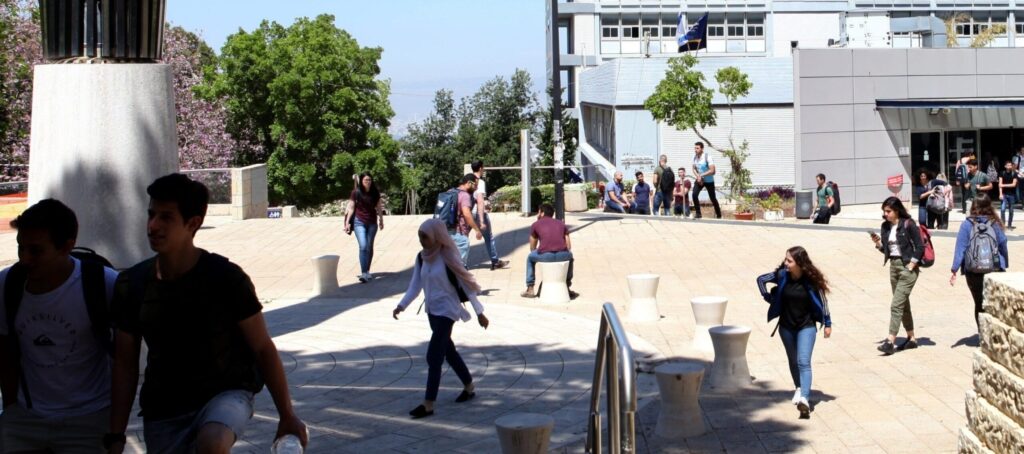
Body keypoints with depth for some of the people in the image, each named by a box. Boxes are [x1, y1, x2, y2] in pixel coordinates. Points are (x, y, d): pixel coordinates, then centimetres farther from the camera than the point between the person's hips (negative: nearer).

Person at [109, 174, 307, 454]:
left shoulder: (226, 279, -14)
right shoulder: (132, 285, -4)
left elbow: (263, 349, -5)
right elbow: (125, 365, 5)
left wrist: (287, 415, -4)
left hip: (225, 392, -4)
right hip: (163, 409, 4)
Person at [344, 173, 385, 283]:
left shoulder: (375, 192, 1)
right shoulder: (356, 193, -7)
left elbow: (379, 207, 10)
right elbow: (351, 208, -3)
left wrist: (381, 220, 15)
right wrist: (347, 222, -5)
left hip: (372, 223, 3)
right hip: (359, 222, -3)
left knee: (369, 247, 8)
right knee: (363, 246, -14)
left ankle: (367, 272, 17)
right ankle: (363, 273, -19)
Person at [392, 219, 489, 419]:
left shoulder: (448, 258, -18)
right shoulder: (422, 257, 1)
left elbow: (466, 284, -13)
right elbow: (415, 286, 6)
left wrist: (479, 312, -11)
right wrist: (401, 305, -6)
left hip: (446, 310, -8)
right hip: (432, 310, 8)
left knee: (433, 356, -11)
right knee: (448, 350, 19)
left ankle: (428, 405, -8)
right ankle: (469, 388, 37)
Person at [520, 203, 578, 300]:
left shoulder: (535, 225, 19)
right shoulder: (561, 224, 25)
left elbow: (532, 248, 26)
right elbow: (568, 246, 23)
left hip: (544, 255, -2)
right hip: (562, 255, 2)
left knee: (530, 257, 32)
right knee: (570, 255, 39)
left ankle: (530, 289, 29)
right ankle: (567, 287, 42)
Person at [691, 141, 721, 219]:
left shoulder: (707, 157, -24)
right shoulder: (694, 157, -7)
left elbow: (712, 171, -27)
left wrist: (701, 175, -28)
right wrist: (697, 176, -14)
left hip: (709, 181, -4)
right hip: (699, 180, 4)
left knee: (713, 198, 8)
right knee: (694, 194, -19)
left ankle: (718, 215, 29)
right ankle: (698, 213, -10)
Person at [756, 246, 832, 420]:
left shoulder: (811, 280, -16)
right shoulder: (782, 275, -11)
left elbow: (822, 300, -5)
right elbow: (761, 279, 5)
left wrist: (827, 323, -1)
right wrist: (769, 298, -1)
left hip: (806, 326, -4)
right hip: (786, 326, 4)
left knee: (803, 362, -16)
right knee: (793, 361, 18)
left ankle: (804, 398, -28)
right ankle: (799, 389, 40)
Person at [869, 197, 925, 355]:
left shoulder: (908, 225, -12)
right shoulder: (886, 226, 7)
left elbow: (920, 247, -11)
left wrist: (911, 265, -14)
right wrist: (878, 243, -7)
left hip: (907, 267, -7)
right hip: (893, 266, 8)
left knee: (896, 305, -13)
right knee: (903, 304, 15)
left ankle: (890, 342, -16)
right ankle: (911, 338, 26)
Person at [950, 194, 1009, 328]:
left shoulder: (967, 224, -3)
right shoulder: (995, 224, -2)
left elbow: (960, 248, -6)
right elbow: (1003, 247, 6)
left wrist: (954, 270, -4)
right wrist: (1005, 265, 20)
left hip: (973, 271, 1)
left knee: (979, 304, 12)